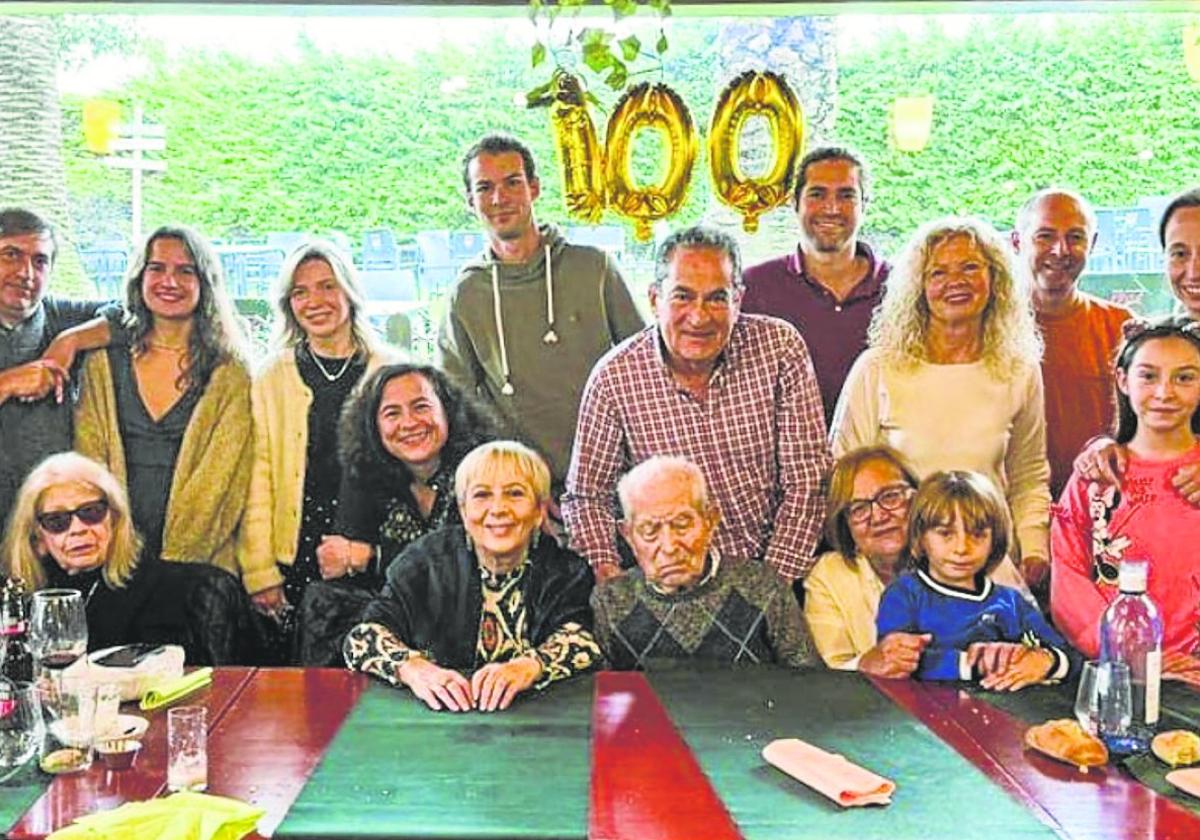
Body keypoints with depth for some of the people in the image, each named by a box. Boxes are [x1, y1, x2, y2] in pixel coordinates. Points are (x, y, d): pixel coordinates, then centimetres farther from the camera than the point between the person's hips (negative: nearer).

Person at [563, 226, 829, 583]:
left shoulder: (781, 348, -7)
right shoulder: (614, 378, -8)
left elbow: (806, 483, -5)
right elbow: (586, 495, 3)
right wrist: (609, 574, -13)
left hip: (772, 570, 1)